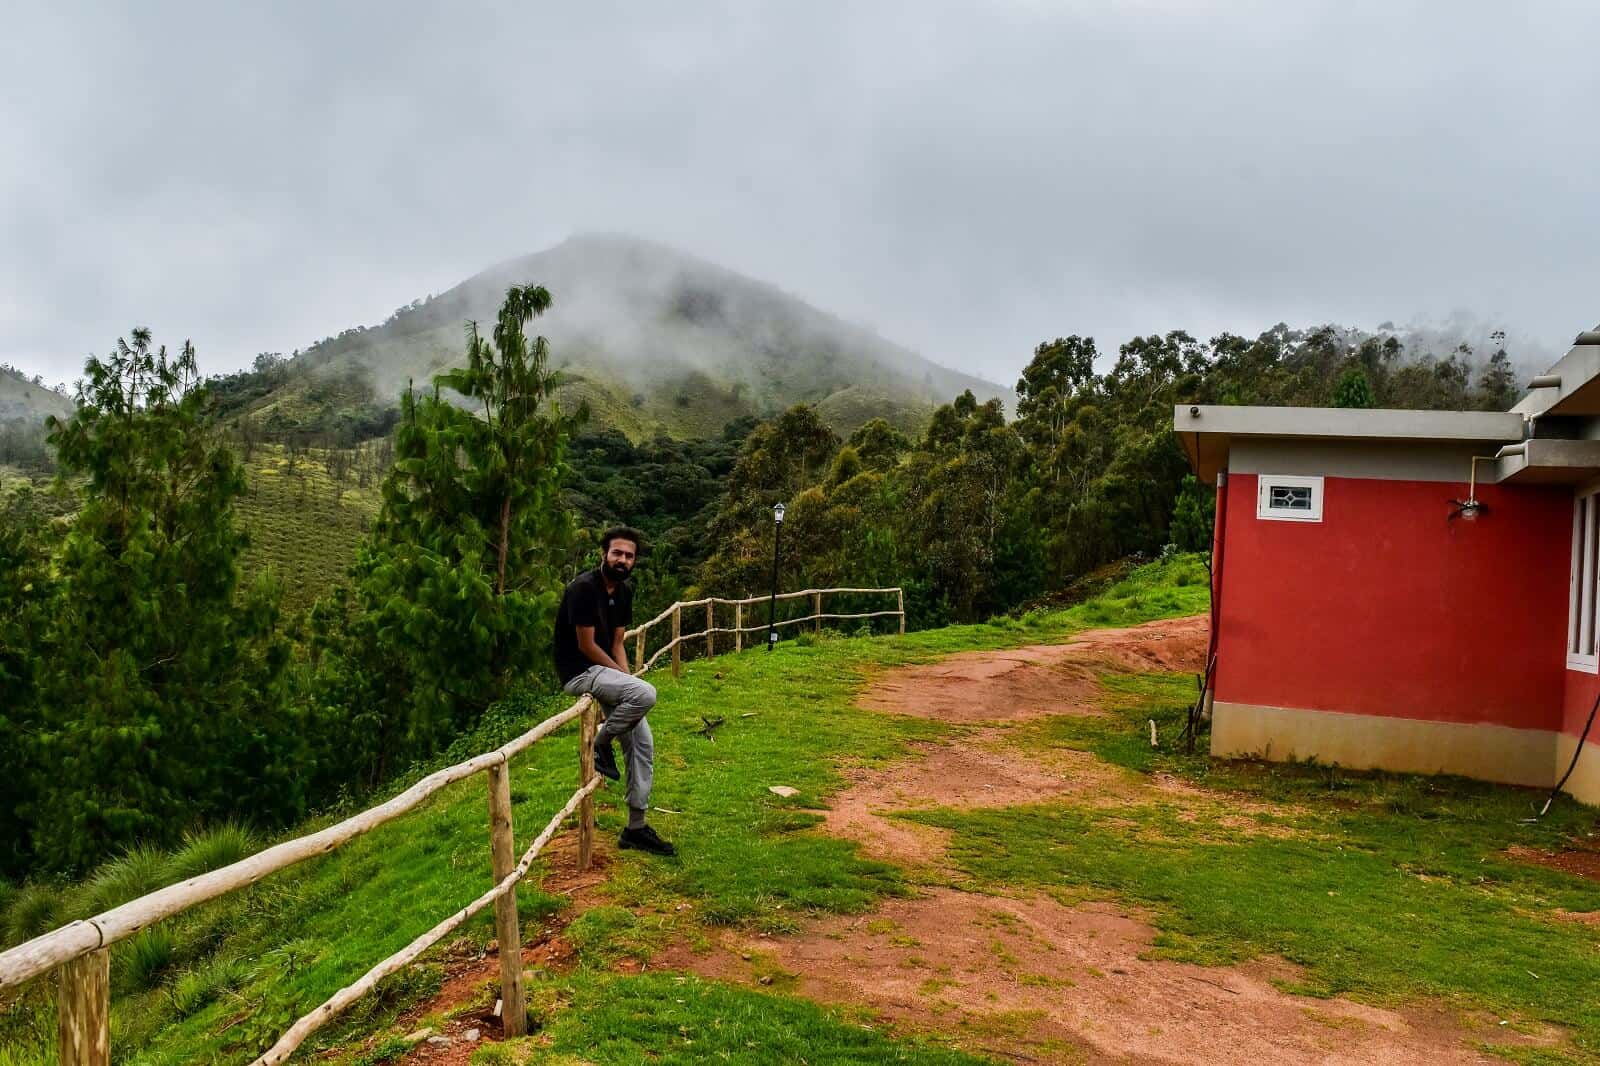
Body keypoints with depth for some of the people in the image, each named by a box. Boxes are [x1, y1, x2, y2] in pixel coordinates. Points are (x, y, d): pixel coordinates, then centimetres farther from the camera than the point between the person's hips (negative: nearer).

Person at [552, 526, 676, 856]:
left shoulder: (624, 591, 7)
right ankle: (600, 745, -4)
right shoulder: (584, 587, -19)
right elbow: (586, 646, -18)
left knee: (642, 742, 3)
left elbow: (617, 643, 11)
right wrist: (624, 677, -10)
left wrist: (626, 679, -4)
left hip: (605, 671, 9)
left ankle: (636, 828, 11)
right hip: (579, 672, -9)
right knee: (645, 694, -31)